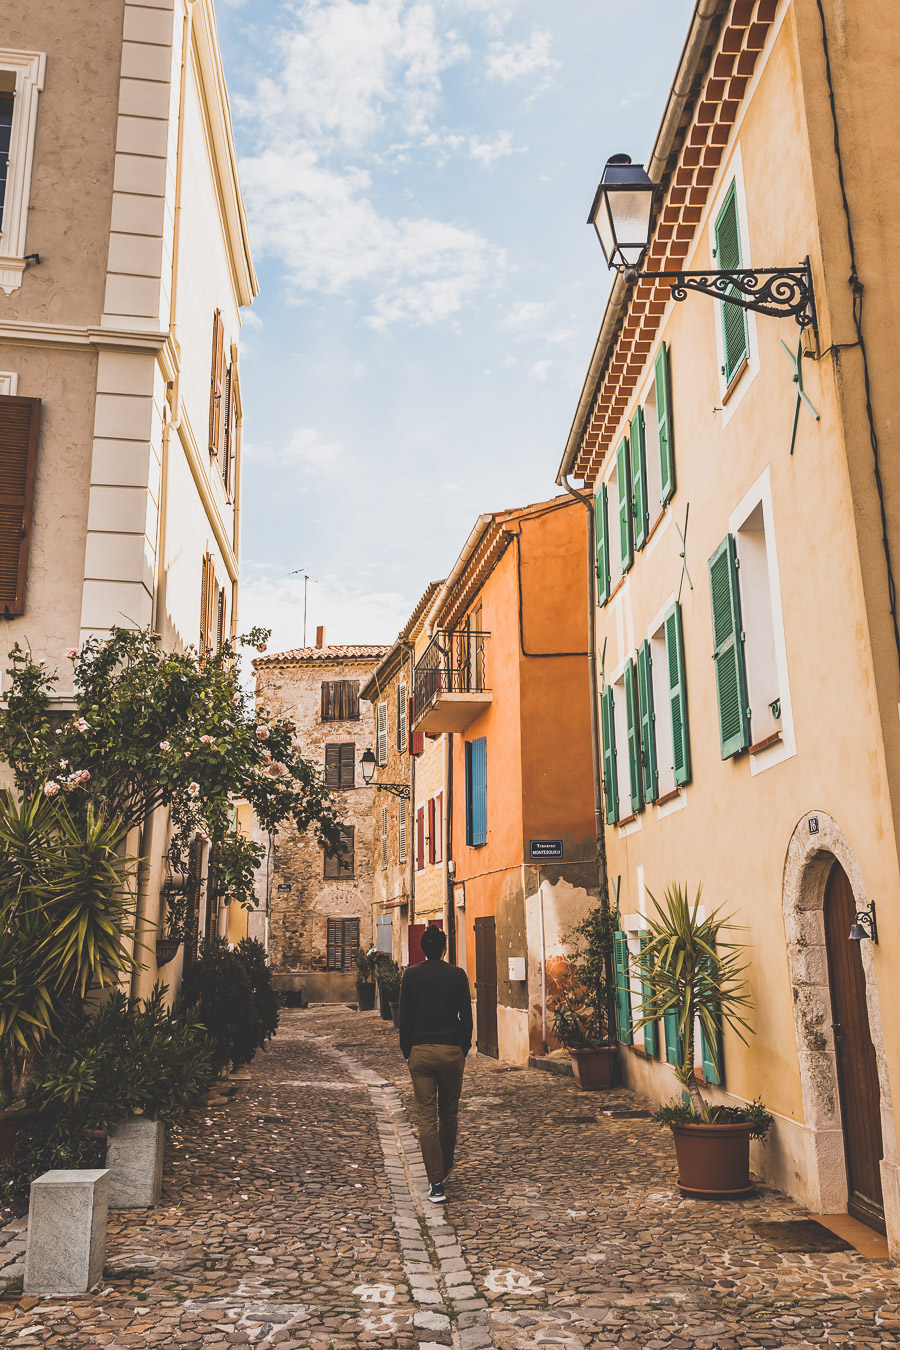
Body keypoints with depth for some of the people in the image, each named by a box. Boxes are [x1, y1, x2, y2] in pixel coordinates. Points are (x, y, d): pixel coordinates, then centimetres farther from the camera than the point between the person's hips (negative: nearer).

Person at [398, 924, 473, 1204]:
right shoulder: (457, 974, -2)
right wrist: (464, 1048, 11)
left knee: (427, 1117, 1)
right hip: (452, 1052, 1)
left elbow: (404, 1016, 0)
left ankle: (436, 1184, -4)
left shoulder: (411, 974, -3)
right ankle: (444, 1169, 35)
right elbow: (466, 1016, 0)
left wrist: (406, 1050, 9)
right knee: (449, 1114, 18)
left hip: (421, 1052, -1)